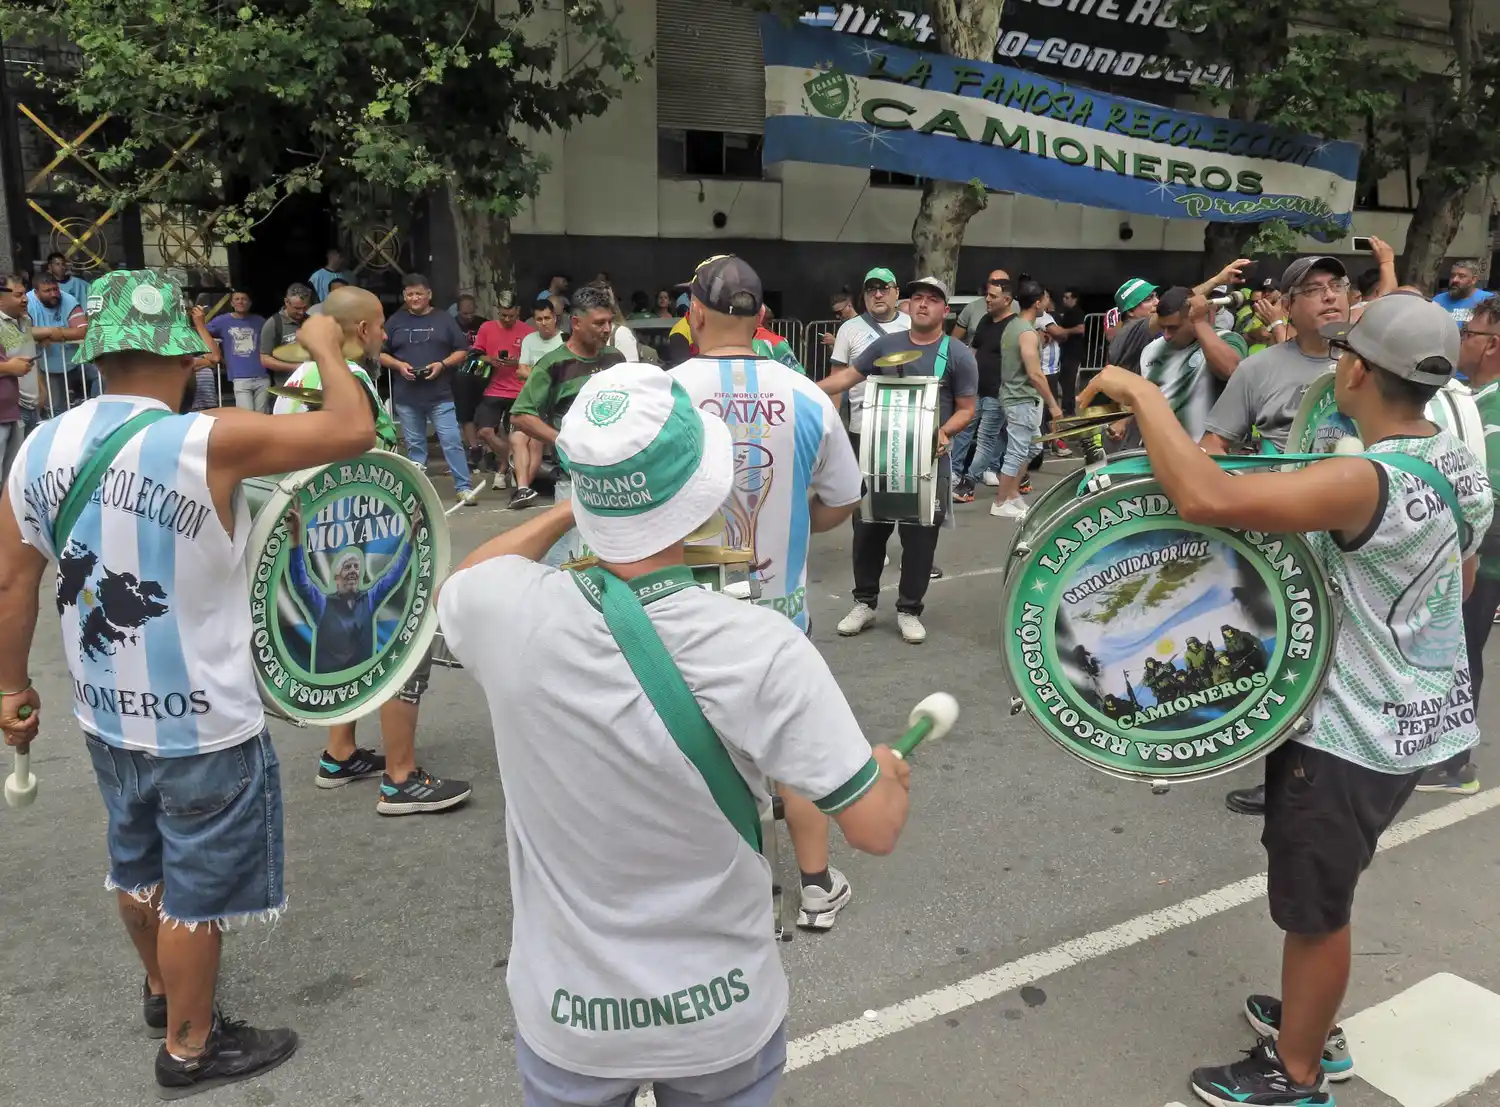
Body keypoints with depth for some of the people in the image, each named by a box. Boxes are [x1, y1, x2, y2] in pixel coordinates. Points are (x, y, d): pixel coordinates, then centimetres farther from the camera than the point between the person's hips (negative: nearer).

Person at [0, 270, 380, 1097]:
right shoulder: (205, 442, -24)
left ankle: (161, 991, 51)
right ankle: (190, 1050, 30)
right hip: (203, 724, -7)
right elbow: (354, 431, -20)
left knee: (139, 866, 27)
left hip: (108, 713, 7)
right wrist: (326, 348, -3)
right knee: (195, 889, 12)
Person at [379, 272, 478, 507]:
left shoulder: (444, 319, 6)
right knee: (414, 445, 8)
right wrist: (399, 365, -8)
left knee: (452, 441, -7)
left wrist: (442, 364, -12)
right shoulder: (395, 321, 9)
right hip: (406, 397, 2)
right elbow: (380, 353, 11)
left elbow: (462, 351, 5)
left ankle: (463, 488, -5)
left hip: (440, 396, -2)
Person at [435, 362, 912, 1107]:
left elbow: (452, 588, 6)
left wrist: (564, 512, 9)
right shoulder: (761, 649, -29)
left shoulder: (508, 612, -21)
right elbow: (874, 828, -18)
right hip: (723, 1019, -1)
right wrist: (891, 772, 3)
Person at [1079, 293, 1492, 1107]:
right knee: (1321, 897, 26)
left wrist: (1142, 393, -30)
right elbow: (1459, 582, 16)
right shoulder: (1463, 466, 1)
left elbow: (1204, 499, -42)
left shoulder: (1367, 483, -30)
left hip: (1350, 732, -9)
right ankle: (1313, 1028, 45)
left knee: (1312, 910, 10)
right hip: (1416, 719, 9)